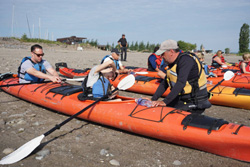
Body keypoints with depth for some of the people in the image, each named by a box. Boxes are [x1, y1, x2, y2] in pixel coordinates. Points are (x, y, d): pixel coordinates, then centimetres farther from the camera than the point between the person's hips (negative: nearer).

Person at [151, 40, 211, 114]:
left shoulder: (185, 59, -18)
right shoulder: (173, 63, 11)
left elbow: (181, 83, -29)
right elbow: (164, 83, 12)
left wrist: (165, 102, -30)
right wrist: (153, 100, 5)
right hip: (183, 98, 9)